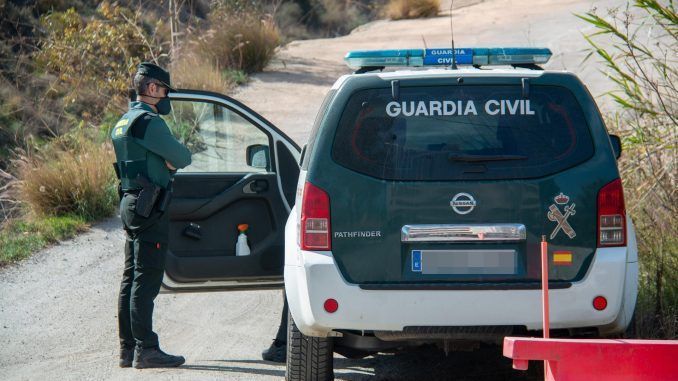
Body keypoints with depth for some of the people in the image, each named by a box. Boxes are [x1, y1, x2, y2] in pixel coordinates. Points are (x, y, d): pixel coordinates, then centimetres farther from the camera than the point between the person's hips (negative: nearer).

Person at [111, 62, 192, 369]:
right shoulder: (148, 122, -14)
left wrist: (167, 162, 4)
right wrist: (181, 156, 10)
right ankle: (145, 349, -11)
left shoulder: (123, 123, 19)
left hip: (130, 205, 10)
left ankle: (128, 348, 15)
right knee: (146, 279, -10)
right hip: (149, 208, -10)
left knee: (131, 278, 12)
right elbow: (181, 158, -13)